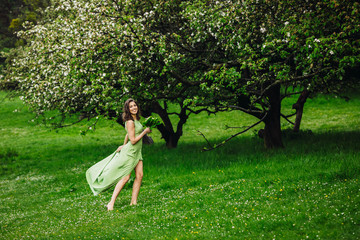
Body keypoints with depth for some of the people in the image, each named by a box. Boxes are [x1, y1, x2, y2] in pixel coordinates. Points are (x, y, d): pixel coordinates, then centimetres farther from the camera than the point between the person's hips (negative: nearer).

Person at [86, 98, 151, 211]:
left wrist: (124, 145, 33)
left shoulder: (136, 119, 11)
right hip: (130, 152, -9)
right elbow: (133, 140, -21)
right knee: (125, 178, -10)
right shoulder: (130, 122, -18)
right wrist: (145, 131, -12)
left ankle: (133, 202, 4)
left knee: (139, 175, 0)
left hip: (137, 152, 9)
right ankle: (111, 203, -8)